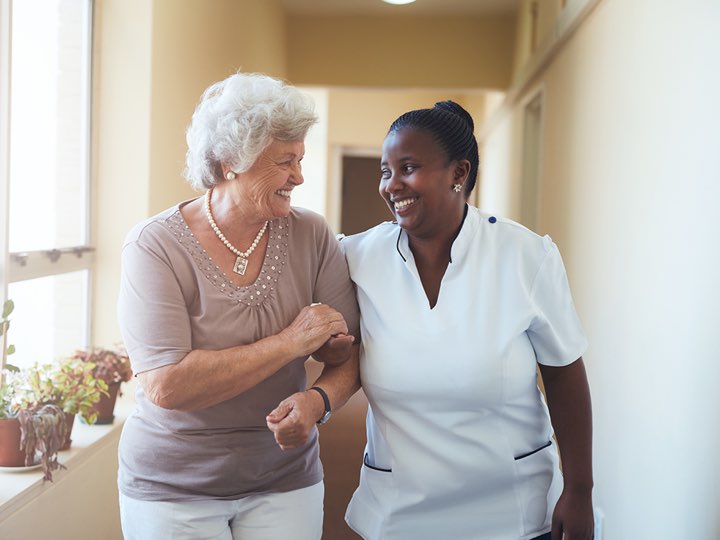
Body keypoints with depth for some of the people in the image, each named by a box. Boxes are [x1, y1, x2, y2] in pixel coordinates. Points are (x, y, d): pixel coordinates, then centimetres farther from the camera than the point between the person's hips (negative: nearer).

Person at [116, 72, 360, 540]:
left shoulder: (311, 236, -7)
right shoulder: (156, 246, -16)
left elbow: (347, 351, -2)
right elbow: (166, 387, -25)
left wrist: (319, 400, -23)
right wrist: (288, 343, -23)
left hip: (285, 482, 3)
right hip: (172, 487, -2)